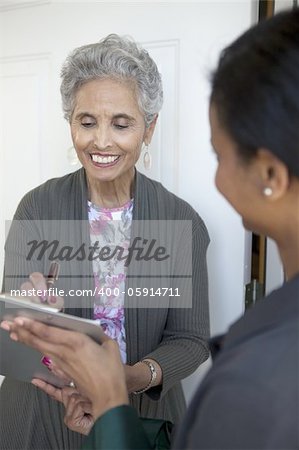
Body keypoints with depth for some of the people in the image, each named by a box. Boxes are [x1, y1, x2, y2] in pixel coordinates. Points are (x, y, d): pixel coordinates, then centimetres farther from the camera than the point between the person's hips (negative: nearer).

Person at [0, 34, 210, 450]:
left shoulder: (181, 221, -11)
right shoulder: (37, 208, -12)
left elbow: (190, 338, -9)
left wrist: (140, 376, -28)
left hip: (144, 416, 0)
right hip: (43, 415, 0)